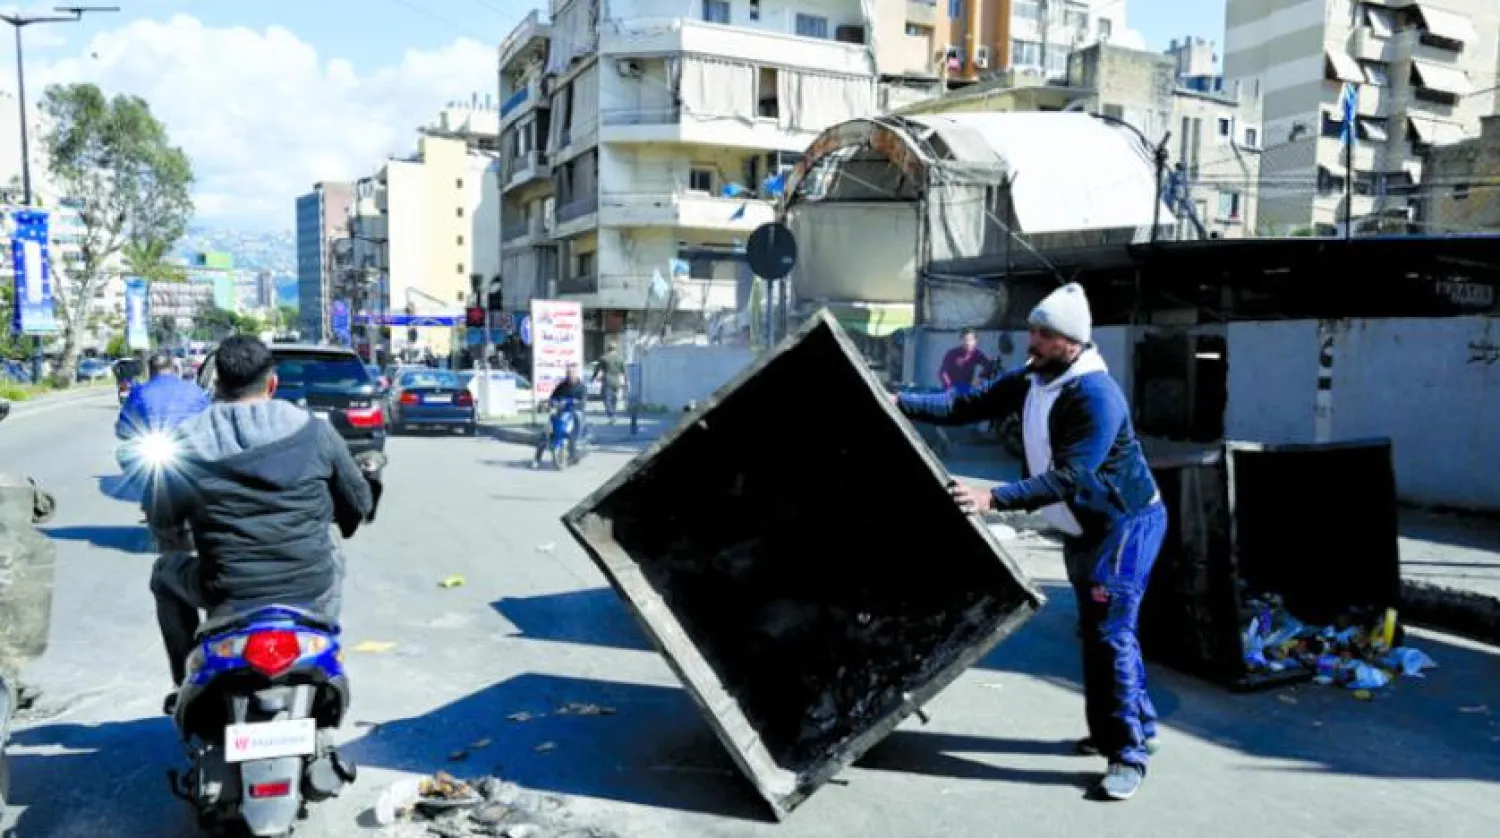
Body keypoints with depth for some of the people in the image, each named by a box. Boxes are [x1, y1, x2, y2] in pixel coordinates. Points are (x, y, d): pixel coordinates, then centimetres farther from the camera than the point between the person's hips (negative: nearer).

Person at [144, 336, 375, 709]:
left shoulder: (189, 440, -2)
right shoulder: (314, 431, -3)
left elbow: (161, 516, 8)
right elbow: (359, 502, 6)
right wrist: (341, 522, 29)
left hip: (229, 598, 0)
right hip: (312, 594, 0)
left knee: (166, 572, 31)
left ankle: (186, 685, 29)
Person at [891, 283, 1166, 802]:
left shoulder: (1097, 396, -29)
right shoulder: (1029, 381, -1)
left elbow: (1068, 477, -35)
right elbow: (969, 406, -3)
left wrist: (993, 499, -42)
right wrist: (901, 403, -14)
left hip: (1125, 523, -9)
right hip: (1081, 527, 9)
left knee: (1112, 633, -11)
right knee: (1094, 631, 16)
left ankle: (1129, 753, -2)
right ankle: (1132, 726, 32)